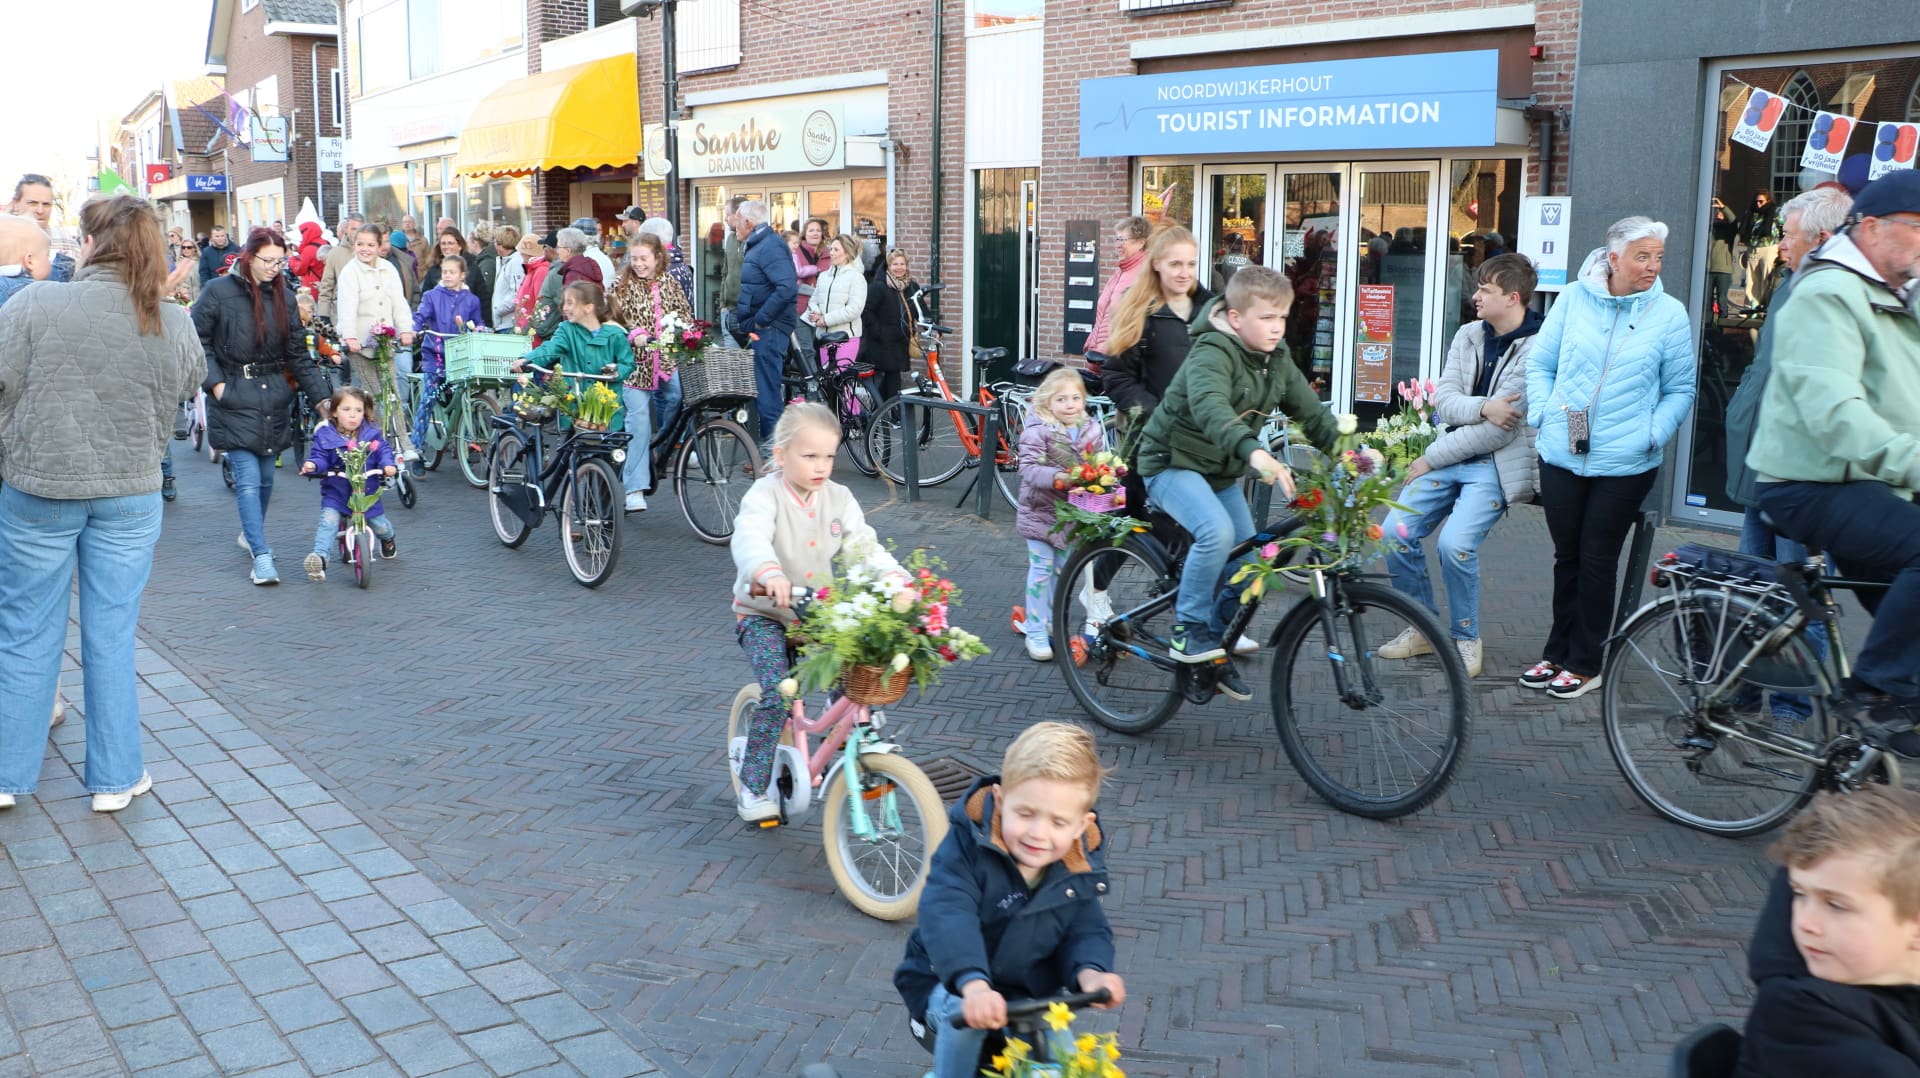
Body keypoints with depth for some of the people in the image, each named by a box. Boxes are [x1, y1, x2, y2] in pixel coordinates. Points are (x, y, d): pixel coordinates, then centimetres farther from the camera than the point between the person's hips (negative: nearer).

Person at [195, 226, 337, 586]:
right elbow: (197, 340, -2)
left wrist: (323, 395, 2)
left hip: (273, 397, 5)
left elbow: (298, 354, 9)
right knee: (247, 478, -11)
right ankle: (261, 556, -12)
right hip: (233, 398, -5)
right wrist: (215, 383, -11)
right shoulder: (219, 293, -7)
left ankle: (251, 533, 36)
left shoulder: (284, 296, 7)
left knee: (266, 475, 13)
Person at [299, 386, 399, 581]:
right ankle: (319, 557, -32)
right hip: (335, 492, -1)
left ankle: (388, 540, 43)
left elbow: (384, 451, -2)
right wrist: (312, 465, -29)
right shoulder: (324, 435, -5)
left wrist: (388, 465, -24)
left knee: (380, 525, 7)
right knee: (328, 521, -23)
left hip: (367, 491, 1)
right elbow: (320, 456, -7)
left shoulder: (372, 434, -1)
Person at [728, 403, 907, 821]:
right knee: (777, 696, -21)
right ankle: (753, 786, -2)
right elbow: (750, 538, -37)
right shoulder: (765, 495, -17)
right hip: (764, 614, -4)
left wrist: (895, 577, -29)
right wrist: (769, 573, -59)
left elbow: (863, 547, -7)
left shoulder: (839, 499, 0)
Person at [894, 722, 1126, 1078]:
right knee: (965, 1021, -34)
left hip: (1030, 994, 4)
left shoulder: (1080, 869, -9)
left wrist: (1090, 971, -32)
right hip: (950, 985, -4)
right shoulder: (968, 844, -24)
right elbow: (946, 916, -38)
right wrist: (974, 984, -54)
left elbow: (1087, 930, -6)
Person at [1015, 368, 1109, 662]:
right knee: (1041, 569, -2)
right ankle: (1036, 632, 6)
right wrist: (1057, 477, -37)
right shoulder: (1037, 431, -17)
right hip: (1041, 511, -5)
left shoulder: (1093, 430, 0)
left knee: (1063, 570, 15)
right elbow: (1029, 468, -23)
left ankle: (1054, 625, 30)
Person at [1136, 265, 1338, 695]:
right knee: (1217, 531, -32)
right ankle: (1188, 628, -15)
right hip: (1173, 463, -8)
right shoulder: (1212, 353, -25)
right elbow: (1210, 407, -45)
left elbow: (1312, 412, 4)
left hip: (1220, 472, 8)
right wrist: (1255, 452, -60)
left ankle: (1217, 649, 22)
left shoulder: (1276, 359, 1)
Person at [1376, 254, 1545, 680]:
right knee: (1396, 532, -8)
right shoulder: (1469, 335, 8)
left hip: (1497, 465, -6)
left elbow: (1499, 432, -17)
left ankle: (1465, 638, -1)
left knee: (1455, 543, -25)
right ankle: (1423, 628, 11)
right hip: (1453, 456, 6)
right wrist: (1483, 407, -21)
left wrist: (1429, 459, -12)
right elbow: (1443, 400, 1)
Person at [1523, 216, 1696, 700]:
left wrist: (1651, 433, -11)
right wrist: (1542, 414, -3)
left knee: (1597, 561, 5)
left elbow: (1680, 389, 2)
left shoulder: (1669, 314, -3)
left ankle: (1584, 663, 17)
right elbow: (1540, 363, 10)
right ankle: (1557, 653, 26)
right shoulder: (1573, 300, 1)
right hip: (1561, 456, 2)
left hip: (1624, 464, -2)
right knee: (1567, 556, 13)